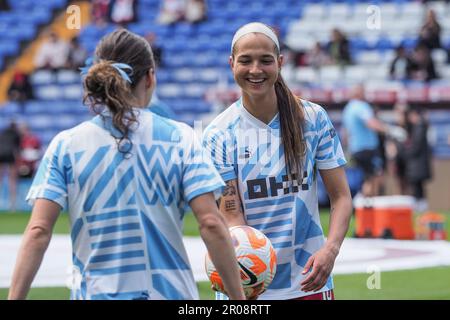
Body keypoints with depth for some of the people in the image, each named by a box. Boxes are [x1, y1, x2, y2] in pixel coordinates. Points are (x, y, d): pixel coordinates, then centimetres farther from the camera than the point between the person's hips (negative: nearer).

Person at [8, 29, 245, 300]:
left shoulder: (65, 145, 1)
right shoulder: (179, 138, 0)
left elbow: (38, 231, -6)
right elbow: (211, 223, -6)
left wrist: (14, 297, -5)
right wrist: (238, 297, -1)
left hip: (96, 292, 0)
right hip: (170, 293, 0)